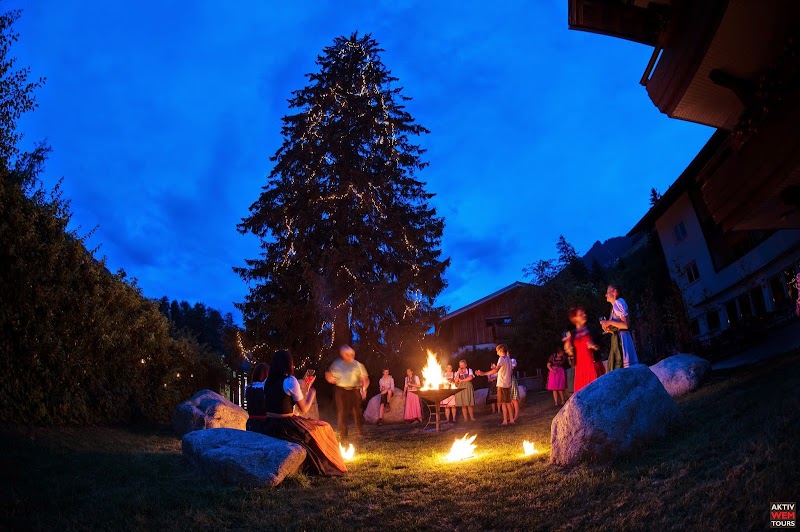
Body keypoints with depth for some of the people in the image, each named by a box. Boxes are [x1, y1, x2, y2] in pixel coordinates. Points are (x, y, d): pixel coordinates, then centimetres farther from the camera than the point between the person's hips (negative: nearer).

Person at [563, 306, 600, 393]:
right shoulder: (572, 334, 12)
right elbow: (572, 353, 9)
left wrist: (595, 346, -12)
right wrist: (567, 343, -7)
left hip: (593, 365, -2)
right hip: (580, 367, 2)